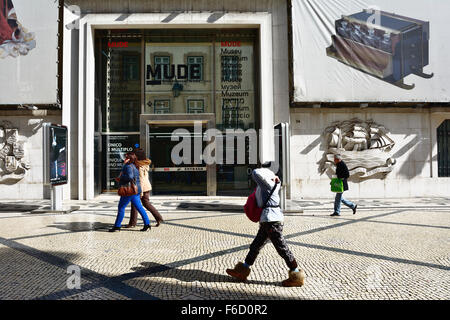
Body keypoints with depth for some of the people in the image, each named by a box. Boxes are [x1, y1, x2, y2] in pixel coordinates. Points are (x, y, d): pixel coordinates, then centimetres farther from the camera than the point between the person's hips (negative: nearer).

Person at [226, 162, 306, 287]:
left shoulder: (267, 184, -14)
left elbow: (255, 173, -29)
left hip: (271, 220, -10)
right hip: (267, 221, 10)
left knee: (282, 247, -2)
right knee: (256, 245, 15)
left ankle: (297, 276, 9)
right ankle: (242, 271, 25)